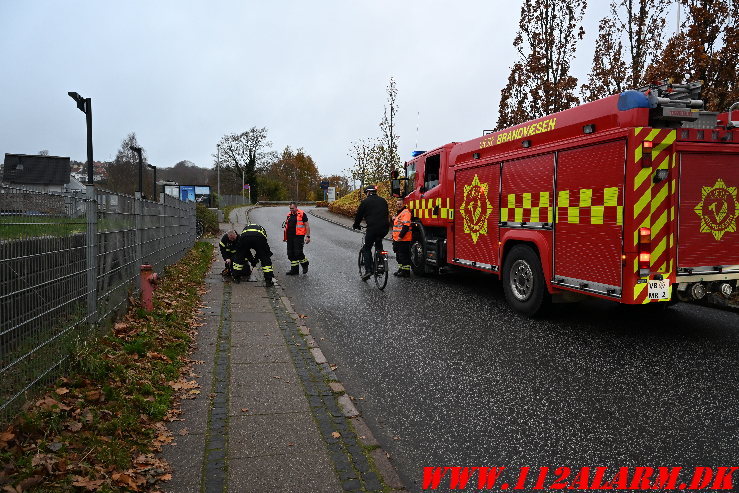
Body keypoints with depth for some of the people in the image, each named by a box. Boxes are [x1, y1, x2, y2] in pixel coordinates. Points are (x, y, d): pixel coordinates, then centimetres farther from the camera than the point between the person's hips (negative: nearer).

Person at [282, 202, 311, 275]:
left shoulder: (302, 214, -4)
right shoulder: (289, 215, 16)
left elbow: (307, 226, -4)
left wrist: (308, 236, -10)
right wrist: (285, 237, 20)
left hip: (298, 236, -7)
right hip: (290, 237, 7)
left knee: (298, 253, -13)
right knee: (291, 254, 6)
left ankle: (305, 265, 13)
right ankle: (294, 270, 15)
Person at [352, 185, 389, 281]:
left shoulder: (365, 202, 2)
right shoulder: (383, 201, 17)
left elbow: (359, 215, 9)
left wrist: (356, 225, 26)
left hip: (372, 228, -5)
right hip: (384, 228, 5)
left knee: (367, 248, 8)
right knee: (378, 243, 31)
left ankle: (368, 270, -4)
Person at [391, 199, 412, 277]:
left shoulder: (406, 212, -12)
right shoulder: (398, 214, 21)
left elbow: (406, 226, -22)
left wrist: (400, 236, -23)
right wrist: (393, 220, 13)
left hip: (403, 239, -10)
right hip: (397, 240, 10)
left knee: (404, 256, -7)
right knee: (398, 256, 17)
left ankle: (406, 271, -2)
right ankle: (401, 269, 27)